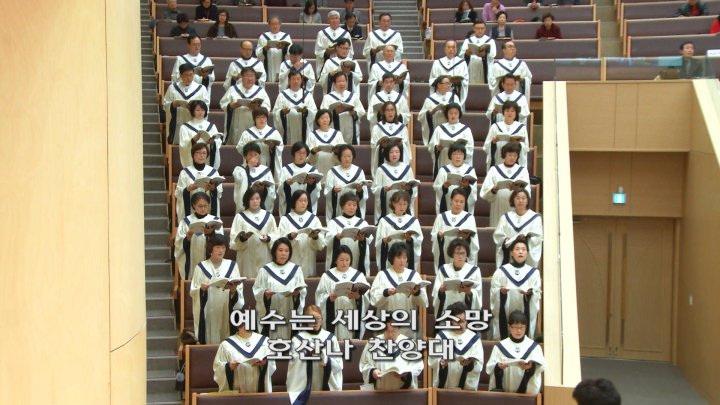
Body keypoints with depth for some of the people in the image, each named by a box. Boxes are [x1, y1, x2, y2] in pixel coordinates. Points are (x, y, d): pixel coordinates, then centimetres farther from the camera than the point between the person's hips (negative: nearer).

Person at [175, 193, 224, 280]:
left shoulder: (215, 220, 6)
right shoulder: (186, 222, 7)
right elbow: (179, 244, -1)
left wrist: (211, 234, -27)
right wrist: (188, 237, -20)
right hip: (191, 264, 0)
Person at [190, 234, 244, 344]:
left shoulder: (232, 265, 7)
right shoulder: (201, 267, 3)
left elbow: (240, 291, 3)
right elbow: (193, 292, 1)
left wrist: (234, 290, -18)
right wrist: (201, 289, -19)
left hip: (227, 311, 1)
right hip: (208, 312, -1)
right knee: (210, 340, -1)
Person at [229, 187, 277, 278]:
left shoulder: (268, 216, 11)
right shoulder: (240, 216, 4)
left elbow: (275, 235, 8)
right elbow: (234, 237, -2)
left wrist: (268, 238, -13)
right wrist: (242, 237, -22)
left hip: (264, 256, 2)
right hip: (247, 256, -2)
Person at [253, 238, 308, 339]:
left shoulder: (296, 269, 9)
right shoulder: (265, 270, 4)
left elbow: (303, 291, 6)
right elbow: (257, 292, 2)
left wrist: (297, 293, -15)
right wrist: (265, 293, -18)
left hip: (291, 314, 1)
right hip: (271, 315, -1)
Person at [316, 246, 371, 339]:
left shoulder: (359, 275, 9)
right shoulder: (327, 276, 7)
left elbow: (366, 298, 2)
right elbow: (320, 296, 2)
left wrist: (358, 296, -18)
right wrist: (330, 298, -17)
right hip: (334, 318, -1)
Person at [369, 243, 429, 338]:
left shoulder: (414, 275, 10)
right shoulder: (382, 275, 6)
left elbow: (423, 302, 3)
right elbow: (374, 299, -5)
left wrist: (417, 293, -17)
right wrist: (386, 292, -23)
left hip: (410, 322, 1)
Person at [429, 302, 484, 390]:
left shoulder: (473, 338, 6)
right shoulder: (442, 336, 6)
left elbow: (479, 363, -1)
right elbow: (432, 359, 0)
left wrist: (470, 363, -21)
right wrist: (440, 362, -20)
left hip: (467, 384, 0)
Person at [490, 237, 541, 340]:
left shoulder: (534, 272, 9)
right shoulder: (501, 271, 4)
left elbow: (538, 294, 4)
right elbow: (493, 293, 2)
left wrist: (531, 293, -18)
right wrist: (501, 292, -19)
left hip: (526, 314, 1)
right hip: (505, 314, -1)